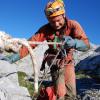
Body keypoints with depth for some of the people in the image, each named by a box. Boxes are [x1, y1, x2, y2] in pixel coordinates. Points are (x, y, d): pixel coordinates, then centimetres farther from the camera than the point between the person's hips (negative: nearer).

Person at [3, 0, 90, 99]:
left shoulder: (73, 25, -20)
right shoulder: (45, 29, -17)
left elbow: (86, 44, -30)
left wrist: (74, 42, -52)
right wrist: (18, 55, -38)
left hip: (68, 62, 2)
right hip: (55, 62, -1)